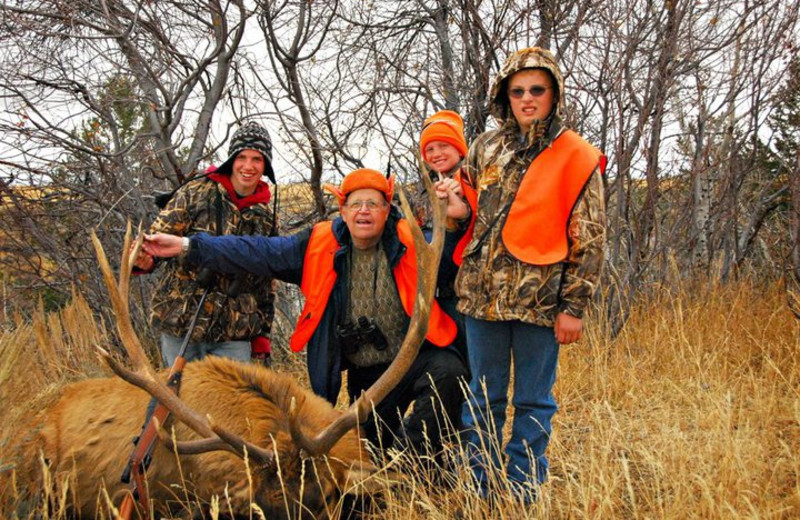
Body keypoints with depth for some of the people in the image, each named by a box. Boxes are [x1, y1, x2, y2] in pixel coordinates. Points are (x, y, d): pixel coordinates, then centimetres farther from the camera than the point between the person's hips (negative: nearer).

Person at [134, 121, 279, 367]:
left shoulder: (267, 218, 10)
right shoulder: (195, 193, 1)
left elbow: (266, 287, 14)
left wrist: (262, 336, 11)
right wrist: (146, 260, -25)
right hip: (180, 327, -2)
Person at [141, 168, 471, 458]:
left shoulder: (411, 241, -6)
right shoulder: (320, 246, 0)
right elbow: (257, 253, 0)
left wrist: (457, 217, -29)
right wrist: (186, 246, -4)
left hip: (415, 359, -3)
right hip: (364, 376, 3)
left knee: (447, 370, -34)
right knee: (377, 449, 7)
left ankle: (412, 456, -23)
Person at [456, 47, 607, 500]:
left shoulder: (577, 158, -1)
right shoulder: (486, 148, 9)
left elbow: (590, 239, -3)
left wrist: (574, 306, -8)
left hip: (540, 299, -3)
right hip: (483, 294, 3)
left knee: (534, 403, 7)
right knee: (484, 399, 12)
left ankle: (523, 495, 20)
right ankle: (480, 493, 24)